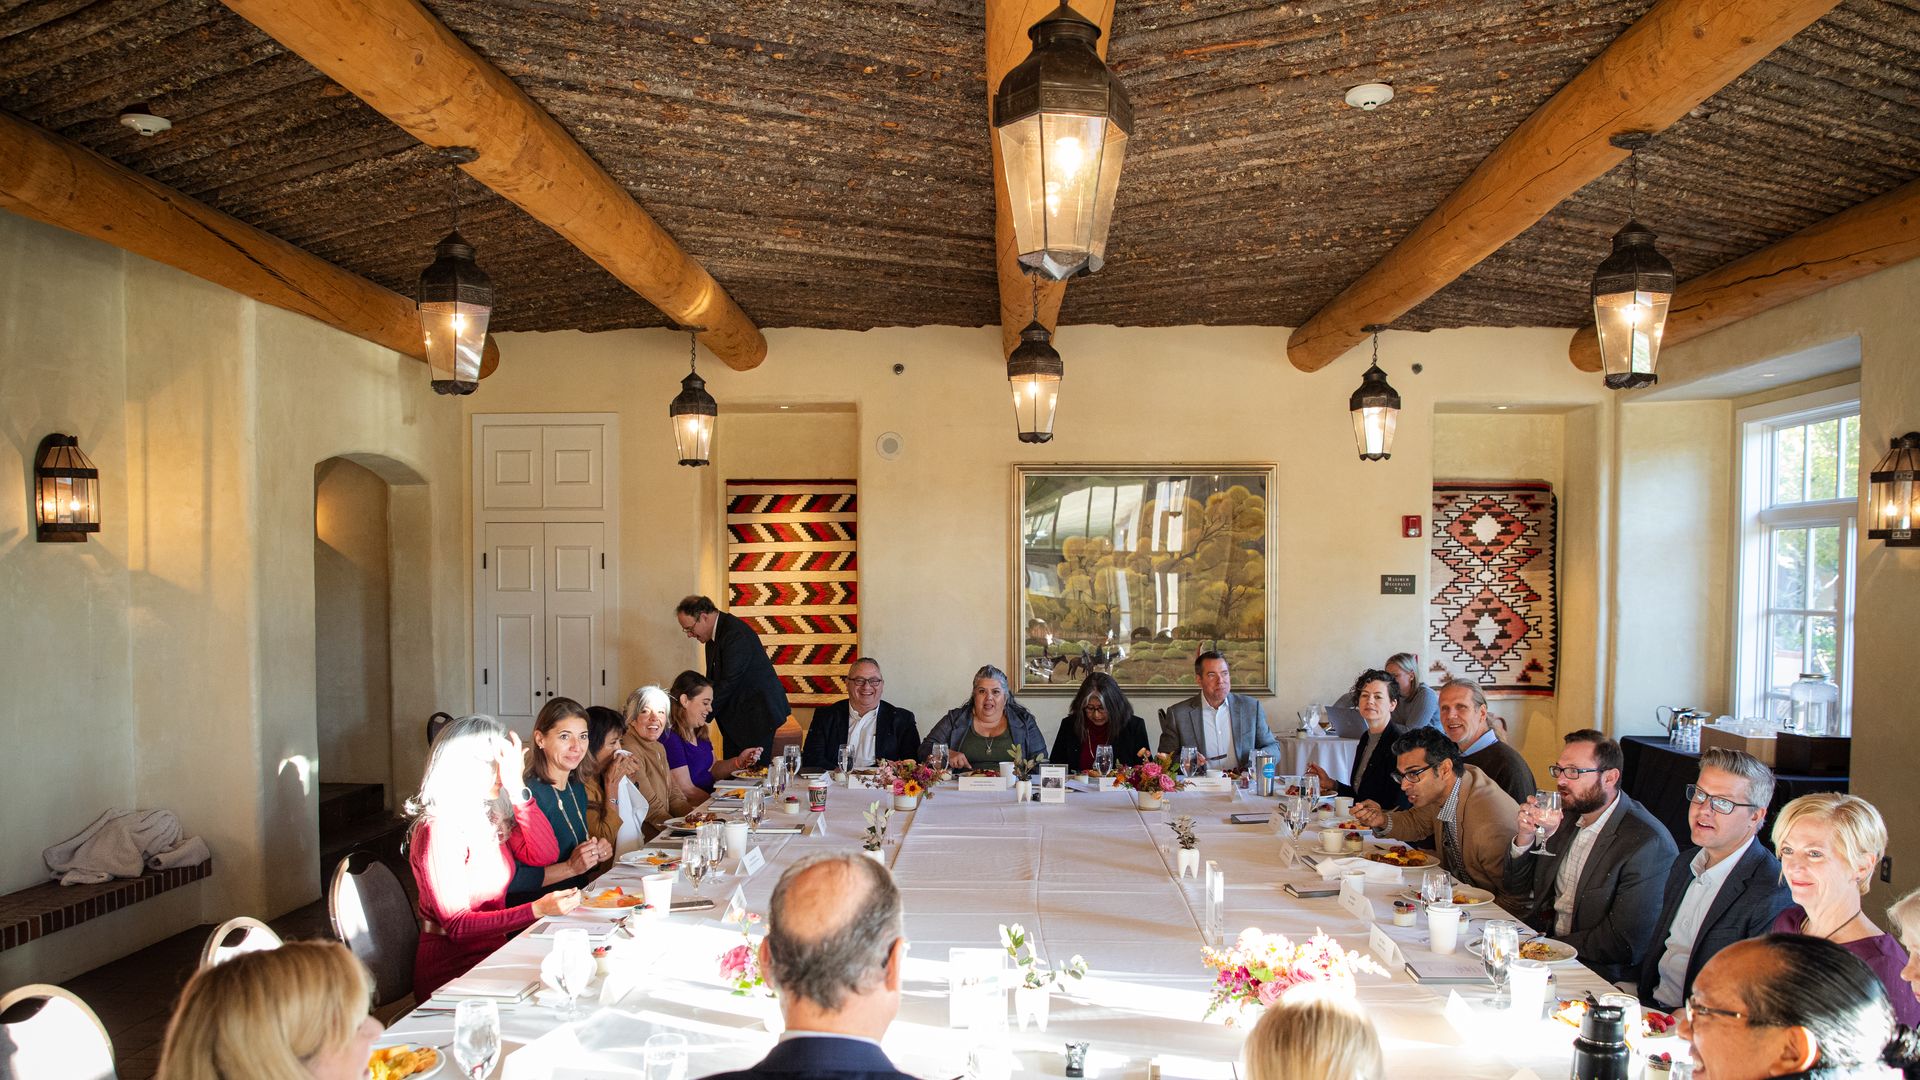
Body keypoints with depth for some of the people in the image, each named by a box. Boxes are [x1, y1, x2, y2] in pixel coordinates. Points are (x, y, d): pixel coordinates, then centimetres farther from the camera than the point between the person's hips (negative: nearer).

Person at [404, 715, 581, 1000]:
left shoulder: (490, 818, 6)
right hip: (451, 972, -7)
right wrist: (537, 910, -31)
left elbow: (545, 855, -6)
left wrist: (517, 790, -13)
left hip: (492, 953, 7)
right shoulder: (441, 830, -18)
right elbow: (457, 925, -21)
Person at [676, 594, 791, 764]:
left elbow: (728, 683, -25)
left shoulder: (735, 634, -21)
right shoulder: (713, 635, 10)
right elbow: (713, 680, 15)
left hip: (756, 712, -9)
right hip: (736, 715, 10)